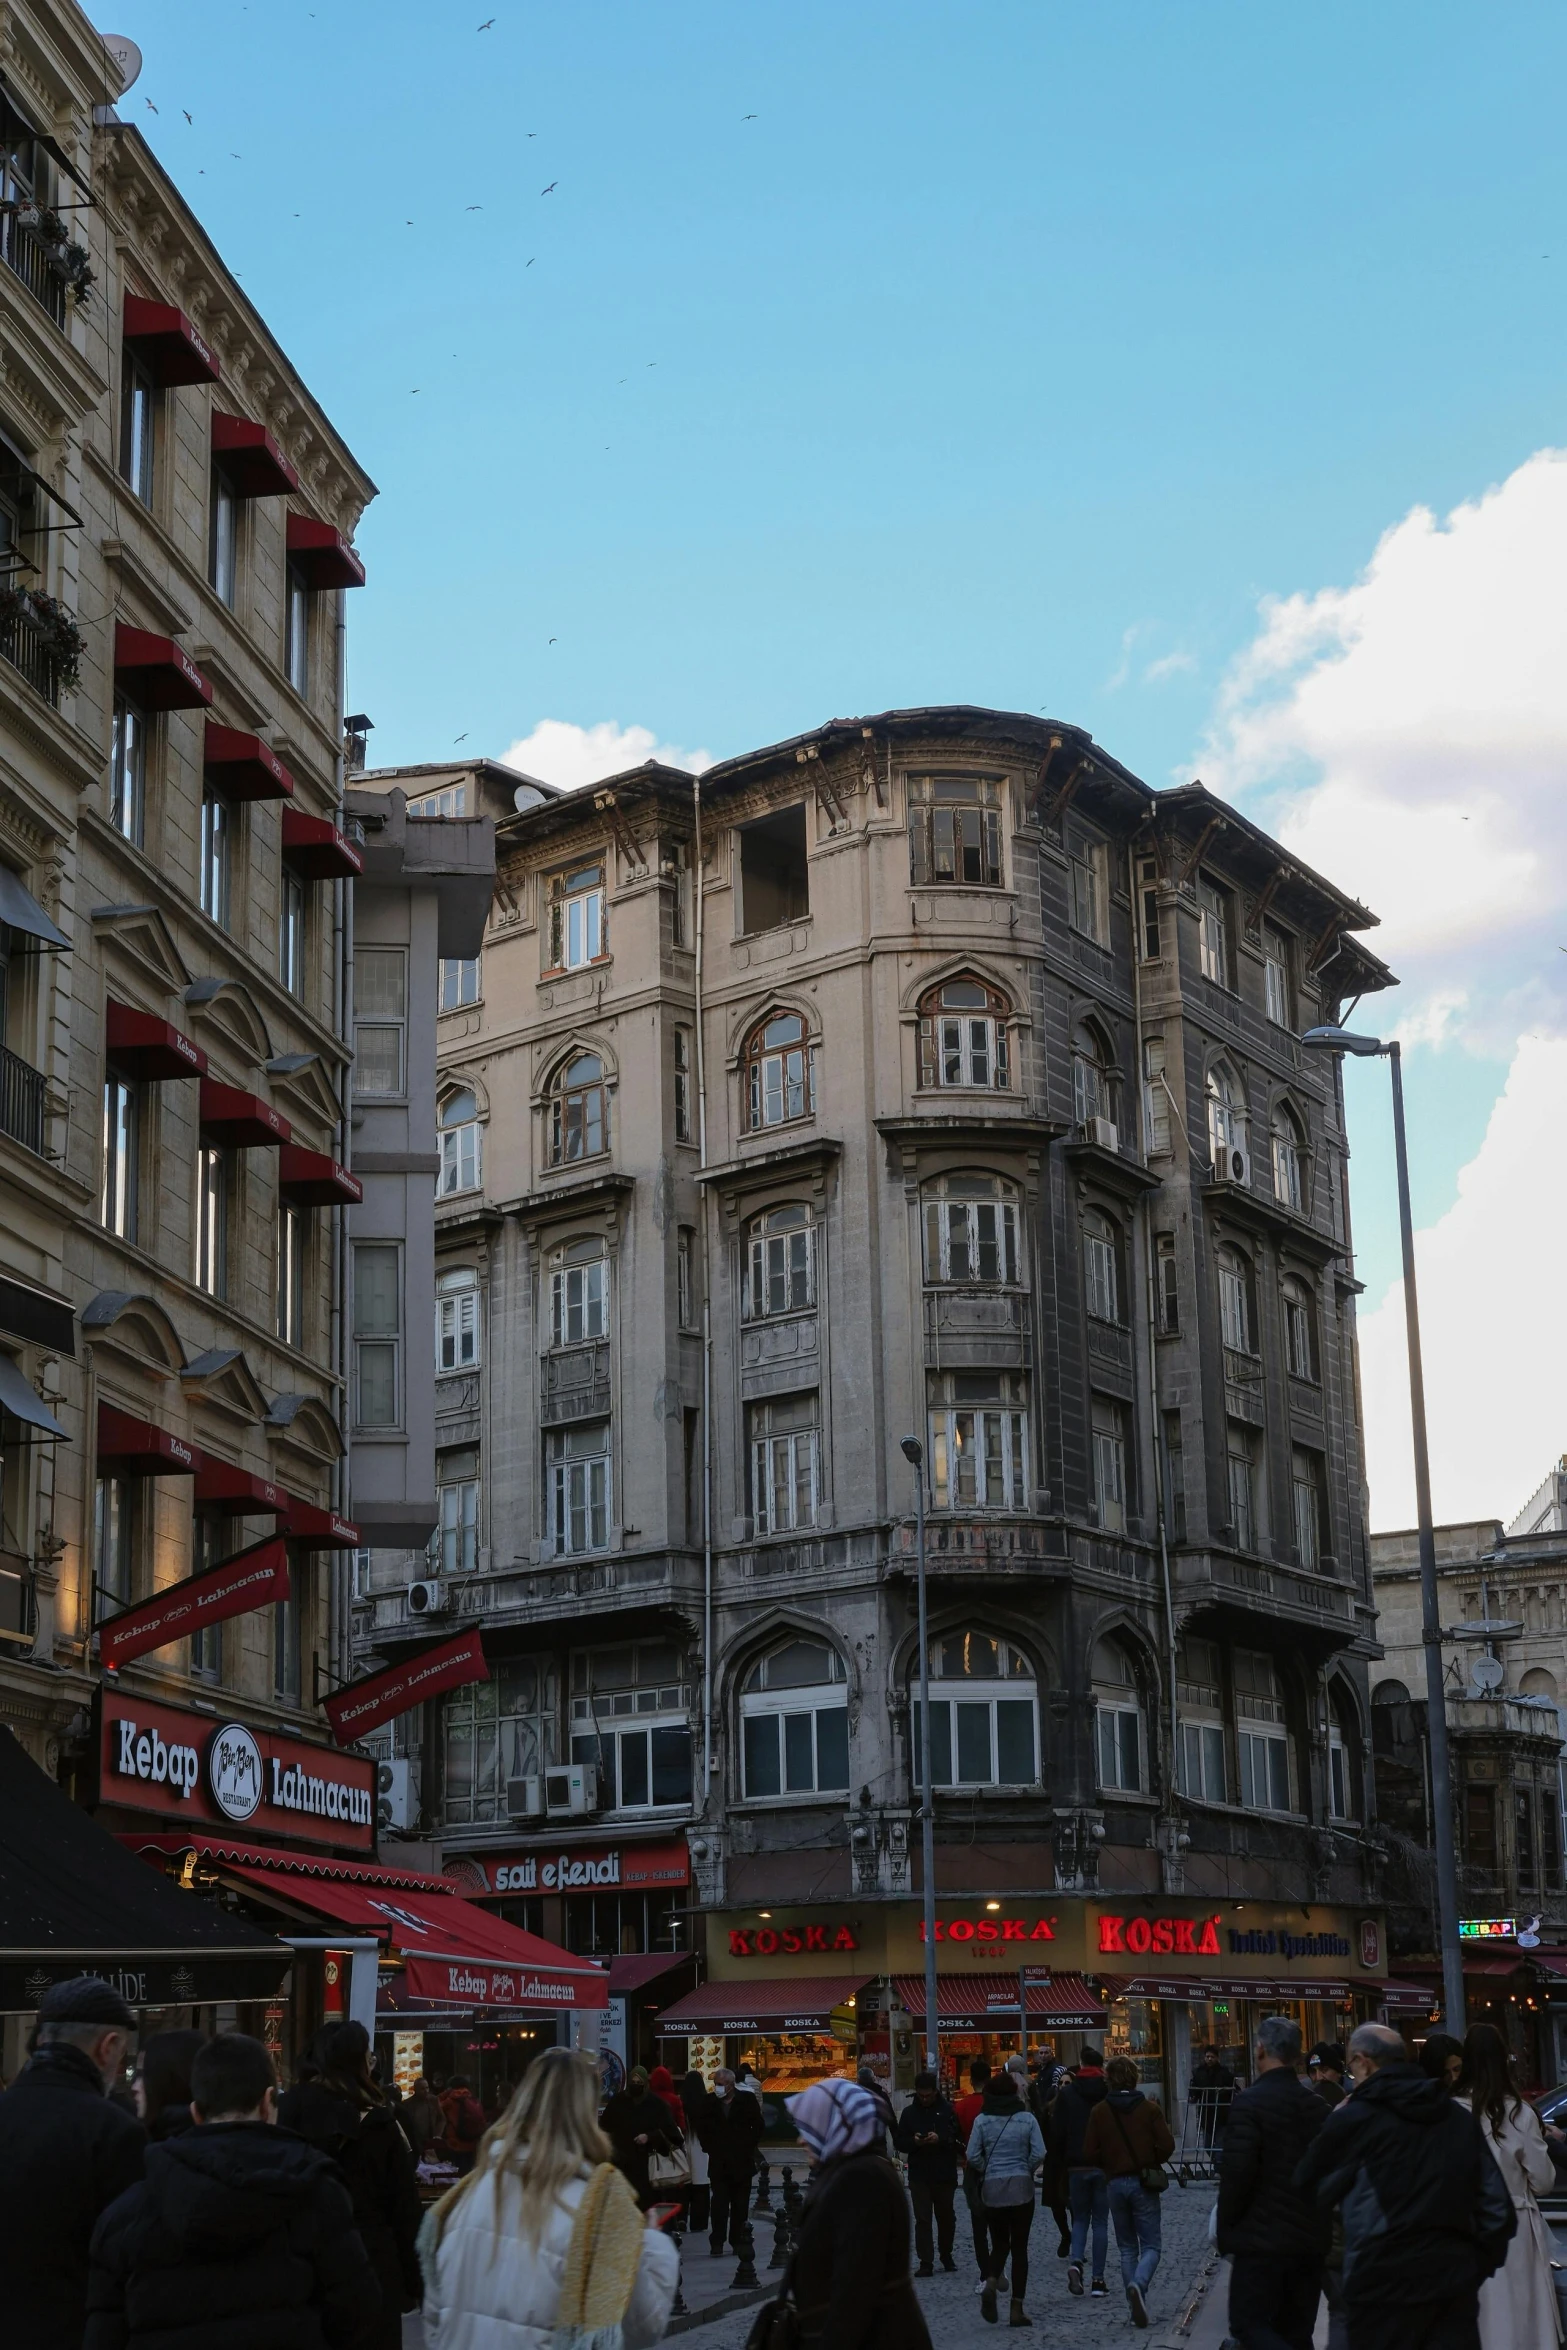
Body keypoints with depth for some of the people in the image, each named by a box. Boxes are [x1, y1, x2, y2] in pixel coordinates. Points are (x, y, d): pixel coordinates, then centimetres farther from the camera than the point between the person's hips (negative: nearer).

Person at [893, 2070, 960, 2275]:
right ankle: (925, 2262, -3)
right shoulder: (909, 2112, 6)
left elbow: (957, 2138, -6)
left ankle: (946, 2255, 31)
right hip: (919, 2175, 1)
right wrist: (914, 2141, -15)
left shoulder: (947, 2111, -1)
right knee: (922, 2219, -3)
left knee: (946, 2217, 12)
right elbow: (900, 2142, 5)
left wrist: (940, 2139, -23)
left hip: (944, 2174, -1)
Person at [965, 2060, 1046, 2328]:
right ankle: (1017, 2308, 3)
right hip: (1021, 2187, -1)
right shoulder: (1027, 2118, -3)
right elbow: (1039, 2153, -8)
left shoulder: (982, 2120, -3)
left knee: (999, 2243, 14)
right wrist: (1026, 2170, 10)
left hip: (992, 2187, 1)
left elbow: (972, 2156, -6)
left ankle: (991, 2283, -16)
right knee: (1019, 2246, 7)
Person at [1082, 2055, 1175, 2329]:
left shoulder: (1099, 2112, -2)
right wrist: (1152, 2162, 10)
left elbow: (1090, 2152, -4)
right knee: (1150, 2246, 3)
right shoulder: (1149, 2109, -5)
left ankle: (1136, 2306, 7)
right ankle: (1138, 2284, -26)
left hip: (1115, 2183, 2)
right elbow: (1167, 2146, -9)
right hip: (1144, 2182, -2)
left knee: (1127, 2248, 13)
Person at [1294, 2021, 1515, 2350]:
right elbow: (1496, 2205, 9)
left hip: (1385, 2284, -4)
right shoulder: (1459, 2117, 10)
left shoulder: (1355, 2117, -6)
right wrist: (1478, 2263, 16)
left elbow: (1310, 2183, 8)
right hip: (1454, 2278, 5)